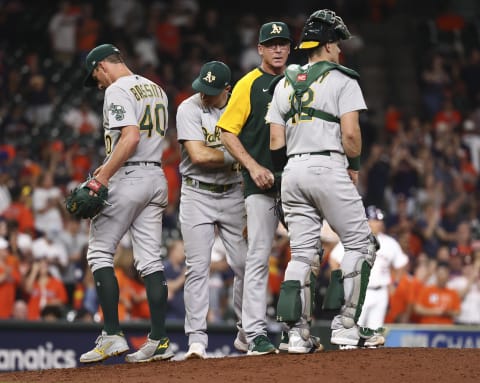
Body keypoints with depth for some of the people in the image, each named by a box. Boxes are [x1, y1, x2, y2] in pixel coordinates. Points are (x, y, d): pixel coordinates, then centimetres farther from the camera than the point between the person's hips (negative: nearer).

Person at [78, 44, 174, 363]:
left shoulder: (118, 90, -10)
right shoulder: (156, 90, 18)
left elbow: (130, 138, -22)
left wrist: (104, 176, -22)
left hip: (127, 180, -8)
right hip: (156, 176, 8)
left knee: (100, 252, 0)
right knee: (150, 259, 6)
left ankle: (113, 335, -8)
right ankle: (159, 340, 2)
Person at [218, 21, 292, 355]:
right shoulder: (249, 84, 1)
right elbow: (228, 133, -2)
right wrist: (253, 166, -14)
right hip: (262, 184, -5)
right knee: (259, 257, -7)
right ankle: (256, 334, -6)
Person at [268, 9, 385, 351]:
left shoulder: (285, 84, 15)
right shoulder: (342, 79, -1)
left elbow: (276, 143, 9)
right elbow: (350, 133, -11)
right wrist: (354, 166, 5)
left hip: (292, 171, 6)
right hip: (329, 168, -6)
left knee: (302, 253, 7)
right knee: (360, 244, 3)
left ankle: (297, 333, -1)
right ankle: (346, 326, -6)